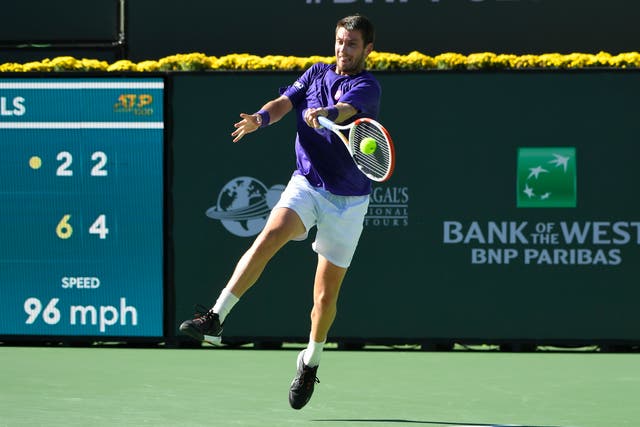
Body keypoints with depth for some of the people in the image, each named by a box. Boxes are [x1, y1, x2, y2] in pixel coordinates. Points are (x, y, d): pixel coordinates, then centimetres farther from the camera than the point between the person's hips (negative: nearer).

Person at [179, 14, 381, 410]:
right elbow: (285, 102, -1)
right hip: (307, 184, 2)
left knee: (327, 292, 4)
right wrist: (260, 118, -24)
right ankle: (216, 318, -35)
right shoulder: (317, 72, 8)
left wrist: (326, 114, -52)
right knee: (271, 235, -28)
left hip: (348, 199, -2)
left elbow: (345, 108, -29)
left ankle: (310, 362, 29)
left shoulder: (367, 87, -8)